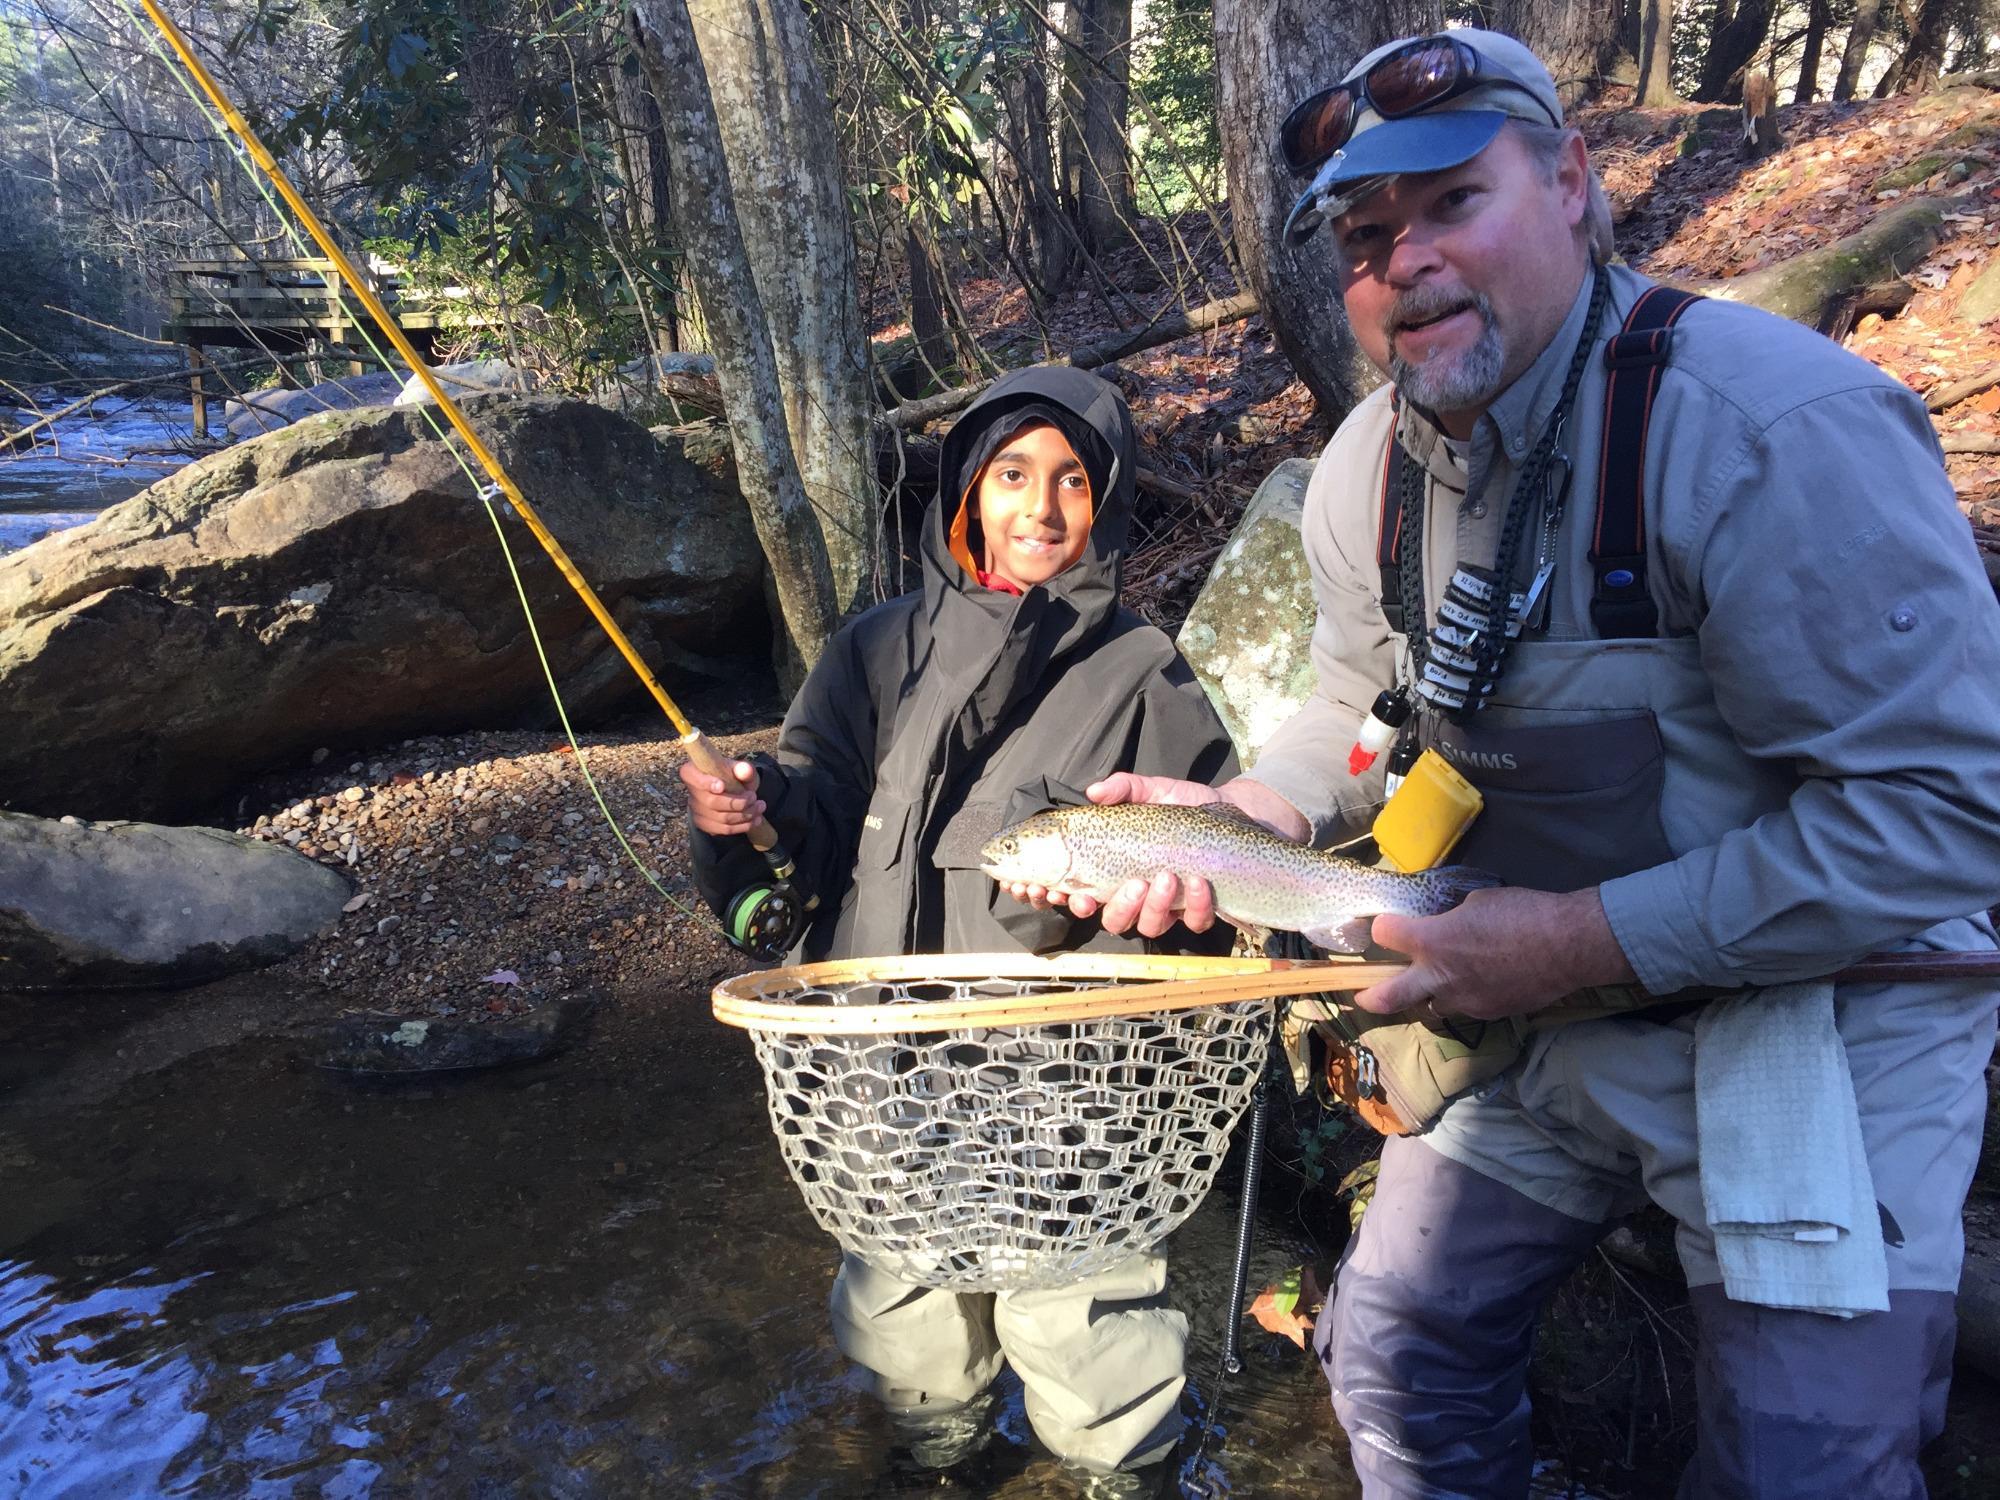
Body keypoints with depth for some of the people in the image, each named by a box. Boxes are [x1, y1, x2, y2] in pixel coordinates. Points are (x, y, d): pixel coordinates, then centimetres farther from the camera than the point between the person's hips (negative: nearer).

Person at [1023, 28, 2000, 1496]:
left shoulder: (1775, 426, -26)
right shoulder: (1367, 468, -3)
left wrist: (1584, 938, -28)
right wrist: (1240, 817, -9)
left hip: (1822, 1006, -5)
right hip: (1544, 998, 6)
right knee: (1401, 1355, 14)